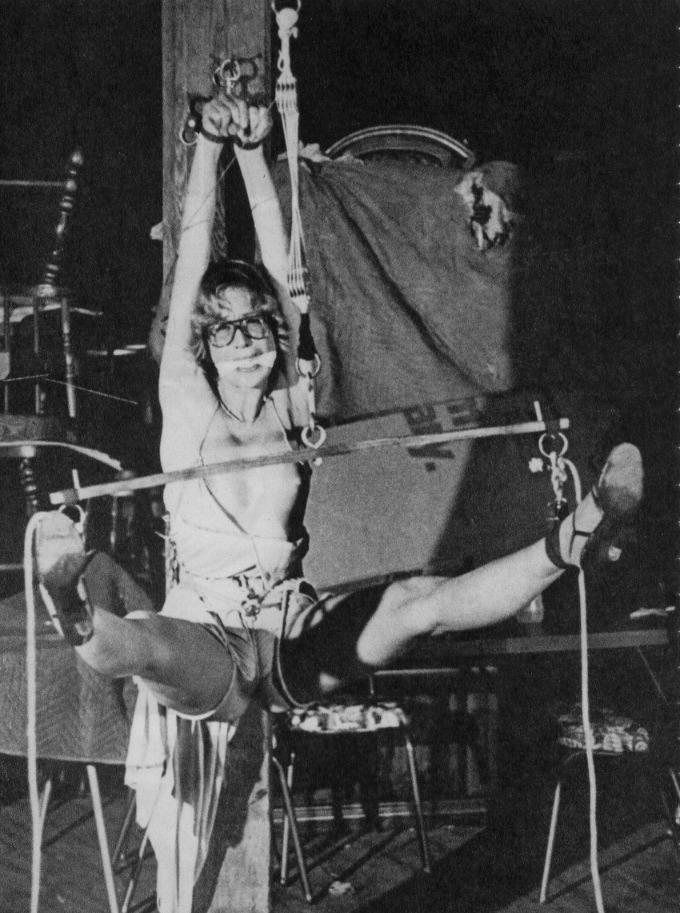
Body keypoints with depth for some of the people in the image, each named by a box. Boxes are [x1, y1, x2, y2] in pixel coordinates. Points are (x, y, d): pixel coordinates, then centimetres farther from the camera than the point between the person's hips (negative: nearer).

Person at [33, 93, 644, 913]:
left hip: (299, 635, 2)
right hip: (211, 640, -2)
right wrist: (210, 144, 3)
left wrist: (254, 152, 11)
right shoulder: (186, 405, 5)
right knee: (145, 646, -39)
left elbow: (278, 262, 10)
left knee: (420, 600, -23)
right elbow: (193, 256, 2)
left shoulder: (289, 408, 12)